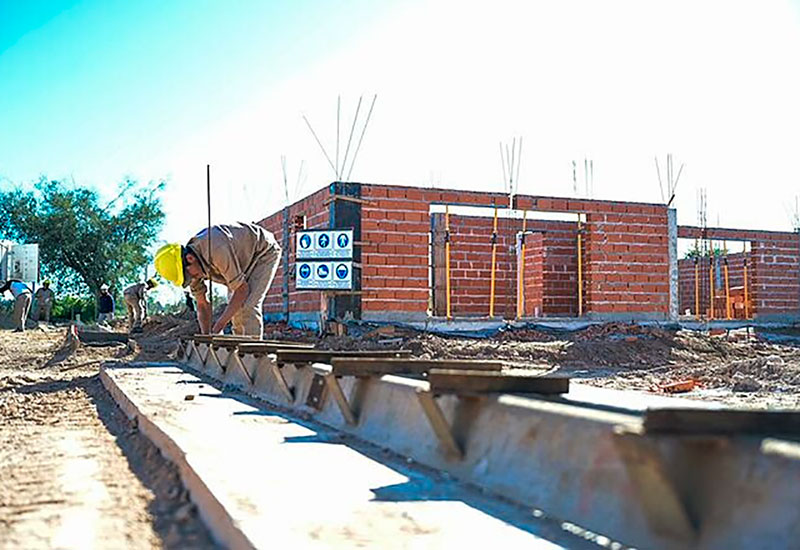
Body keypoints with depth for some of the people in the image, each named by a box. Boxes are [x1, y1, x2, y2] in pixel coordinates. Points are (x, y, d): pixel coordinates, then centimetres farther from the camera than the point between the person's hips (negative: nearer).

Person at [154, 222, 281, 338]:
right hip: (245, 260, 8)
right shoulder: (189, 265, -13)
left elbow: (242, 289, -31)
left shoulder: (217, 250, -39)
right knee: (235, 308, 3)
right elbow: (202, 305, -3)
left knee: (248, 307, -20)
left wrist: (218, 327, -29)